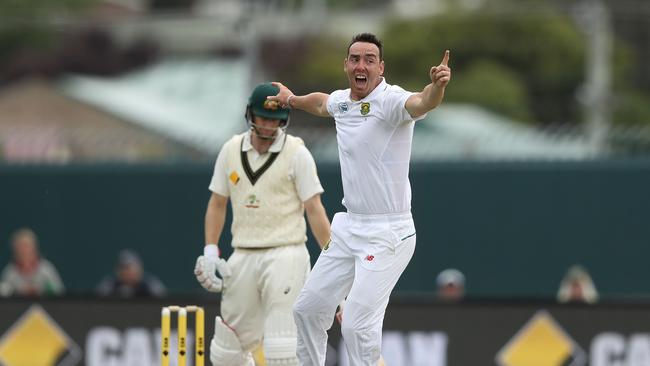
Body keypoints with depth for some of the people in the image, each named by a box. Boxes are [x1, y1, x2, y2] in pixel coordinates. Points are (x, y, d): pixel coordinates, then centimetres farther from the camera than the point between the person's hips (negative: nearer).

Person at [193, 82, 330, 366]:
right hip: (243, 257, 5)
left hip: (285, 255, -5)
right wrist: (210, 252, 6)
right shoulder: (231, 150, 9)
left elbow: (314, 209, -5)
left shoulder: (297, 153, -4)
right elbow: (217, 204, 16)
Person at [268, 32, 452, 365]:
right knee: (308, 309, 16)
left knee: (358, 326, -15)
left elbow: (421, 103, -42)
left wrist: (437, 86, -62)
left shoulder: (390, 100, -18)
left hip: (387, 234, -8)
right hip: (348, 226, 8)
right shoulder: (341, 101, 5)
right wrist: (291, 100, 44)